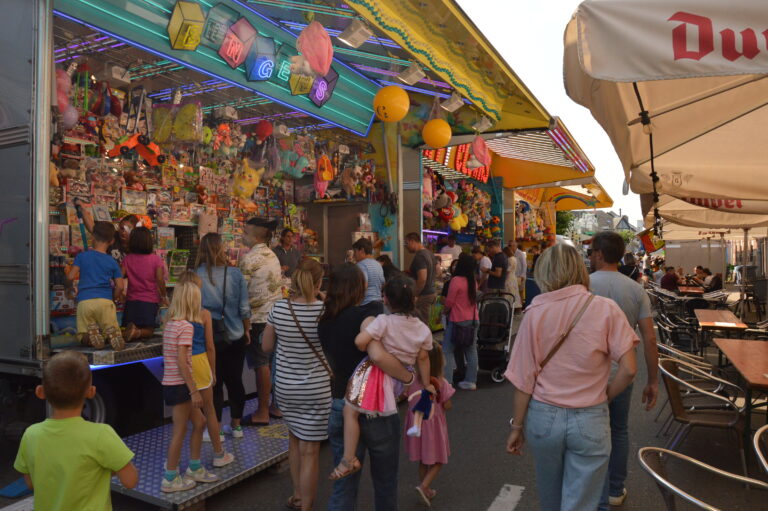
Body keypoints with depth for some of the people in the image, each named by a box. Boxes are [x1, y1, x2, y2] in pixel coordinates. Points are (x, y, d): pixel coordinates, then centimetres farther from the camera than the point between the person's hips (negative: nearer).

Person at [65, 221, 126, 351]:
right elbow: (120, 287, 3)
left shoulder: (81, 256, 9)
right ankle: (111, 331, -26)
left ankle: (92, 331, -20)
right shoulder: (112, 262, 10)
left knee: (84, 338, 14)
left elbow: (70, 277, 0)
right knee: (115, 336, 9)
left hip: (84, 301, 0)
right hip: (105, 301, 0)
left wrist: (70, 288, 22)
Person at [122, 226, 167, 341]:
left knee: (127, 329, 16)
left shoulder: (127, 259, 1)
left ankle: (129, 331, -21)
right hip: (150, 301, -2)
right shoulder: (155, 259, -7)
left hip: (131, 300, 2)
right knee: (149, 330, 10)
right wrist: (164, 296, 5)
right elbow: (160, 280, -10)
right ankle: (137, 333, -23)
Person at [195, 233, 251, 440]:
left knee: (215, 384, 10)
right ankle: (236, 426, 28)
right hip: (235, 337, 2)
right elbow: (244, 308, -3)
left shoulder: (196, 276, -12)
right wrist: (246, 330, 12)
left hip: (209, 338, -2)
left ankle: (215, 430, 21)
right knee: (235, 381, 15)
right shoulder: (235, 274, -7)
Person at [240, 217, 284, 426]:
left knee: (261, 365, -1)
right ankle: (277, 406, 24)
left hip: (258, 318, -8)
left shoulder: (249, 259, -14)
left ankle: (262, 413, 8)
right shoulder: (272, 256, 11)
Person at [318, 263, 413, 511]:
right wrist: (411, 378, -19)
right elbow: (378, 355, -31)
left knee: (344, 484, 15)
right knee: (385, 479, 19)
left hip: (340, 409, 5)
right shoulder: (366, 313, -17)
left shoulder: (324, 323, 2)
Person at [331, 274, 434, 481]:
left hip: (375, 374, -5)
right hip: (401, 377, 5)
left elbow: (359, 341, -22)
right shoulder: (424, 330, -1)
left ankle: (349, 459, -1)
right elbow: (422, 359, 7)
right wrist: (426, 384, 19)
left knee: (350, 411, 1)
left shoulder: (384, 321, -15)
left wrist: (367, 349, 1)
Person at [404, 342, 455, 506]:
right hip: (434, 424, -4)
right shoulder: (441, 383, -19)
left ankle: (427, 491, 30)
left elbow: (408, 400, 0)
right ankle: (424, 486, -6)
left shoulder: (413, 380, -9)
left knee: (422, 461, 20)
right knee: (437, 461, 12)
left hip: (417, 423, 4)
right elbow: (447, 406, -13)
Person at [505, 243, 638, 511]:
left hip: (543, 416, 1)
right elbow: (629, 369, -13)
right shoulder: (605, 309, -10)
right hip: (590, 420, -1)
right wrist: (604, 396, 5)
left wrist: (517, 425, 4)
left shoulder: (535, 312, -10)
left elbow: (524, 377, -7)